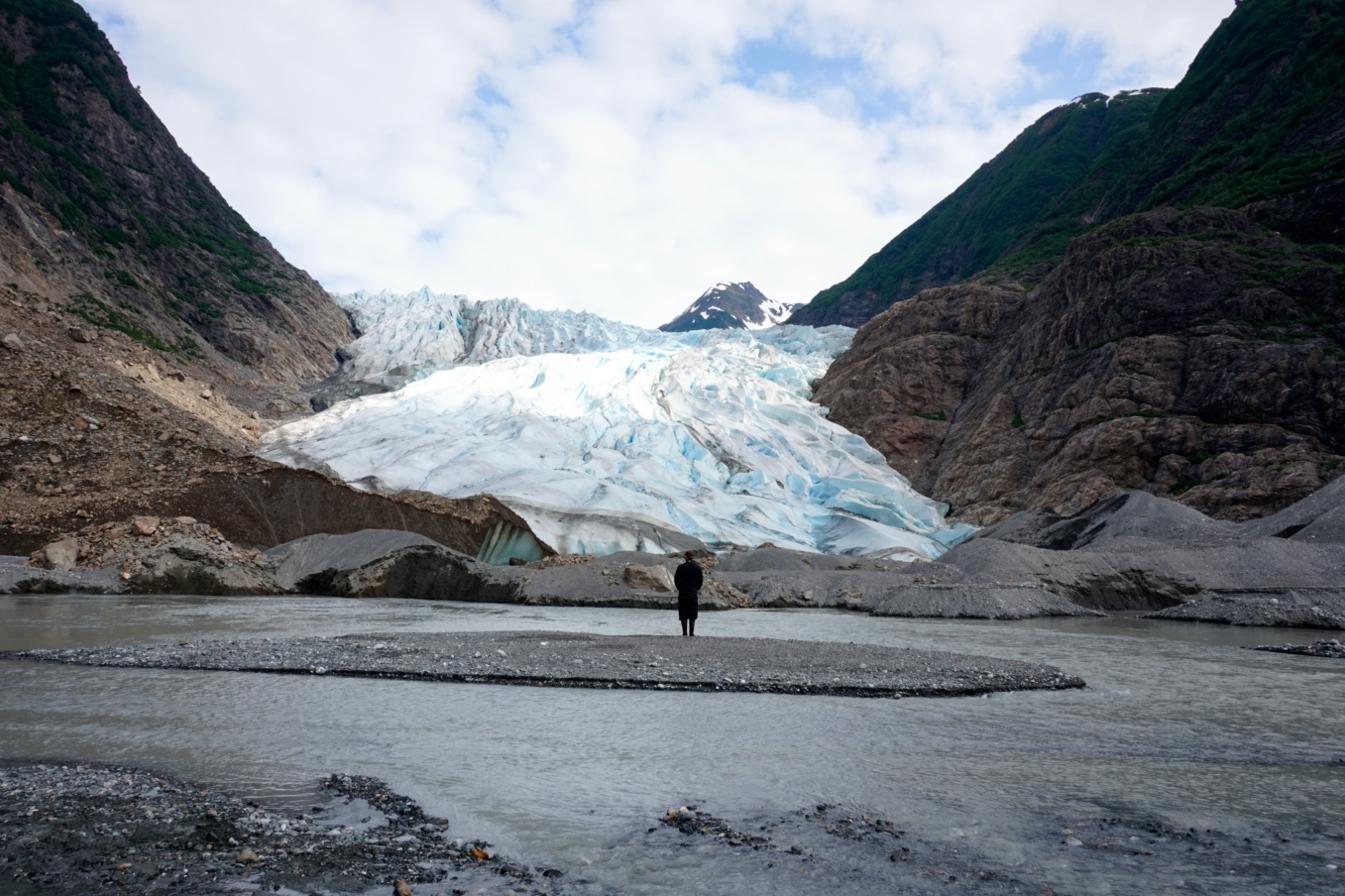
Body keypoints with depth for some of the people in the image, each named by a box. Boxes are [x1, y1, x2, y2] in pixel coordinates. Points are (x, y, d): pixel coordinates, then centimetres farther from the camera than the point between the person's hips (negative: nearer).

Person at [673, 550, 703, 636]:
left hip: (683, 593, -1)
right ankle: (691, 633, 3)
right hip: (693, 593, 1)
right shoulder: (697, 567, 0)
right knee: (692, 615, 7)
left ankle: (685, 633, 1)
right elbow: (701, 579, 4)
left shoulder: (681, 567, -5)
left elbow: (676, 579, -2)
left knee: (683, 614, 5)